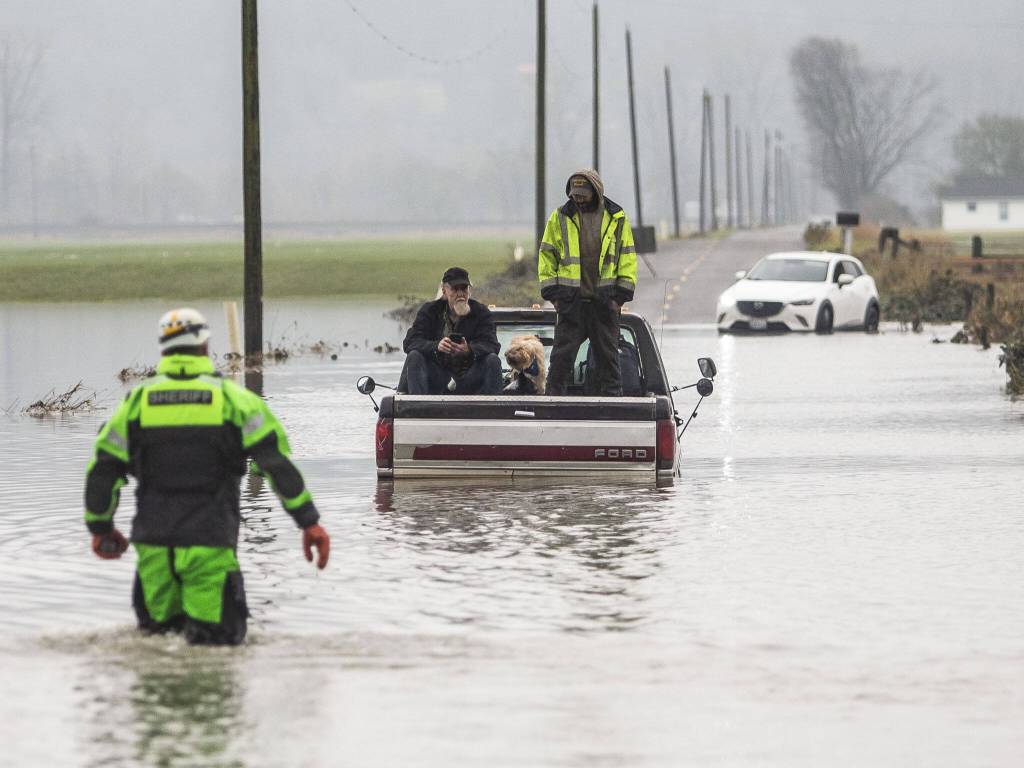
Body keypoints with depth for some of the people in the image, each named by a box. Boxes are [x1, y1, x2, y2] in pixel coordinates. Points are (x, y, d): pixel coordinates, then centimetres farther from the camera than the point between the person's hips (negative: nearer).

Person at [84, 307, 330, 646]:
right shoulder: (232, 398, -1)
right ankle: (201, 615, -19)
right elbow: (279, 462, -5)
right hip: (210, 542, -2)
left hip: (154, 541, 3)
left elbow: (102, 470, 7)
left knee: (156, 622, 23)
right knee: (224, 632, 5)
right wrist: (309, 521, -1)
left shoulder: (138, 399, 5)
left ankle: (167, 617, -4)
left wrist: (100, 528, 21)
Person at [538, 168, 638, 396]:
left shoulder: (617, 219, 5)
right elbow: (547, 256, 7)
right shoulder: (560, 217, 4)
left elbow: (628, 258, 6)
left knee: (608, 355, 7)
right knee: (562, 355, -2)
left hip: (605, 300, 0)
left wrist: (621, 295, -2)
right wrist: (552, 292, -2)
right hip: (571, 301, 0)